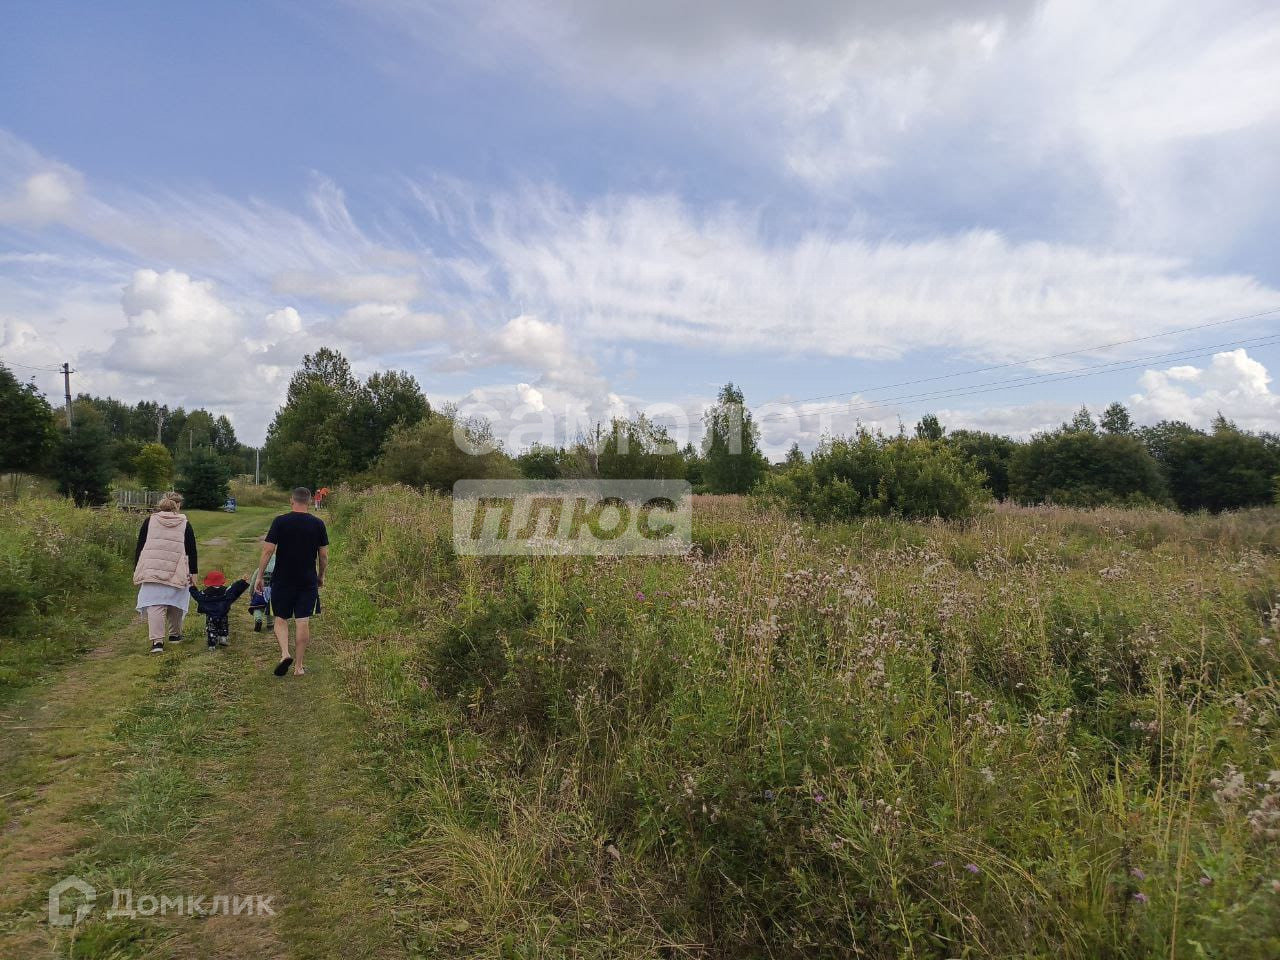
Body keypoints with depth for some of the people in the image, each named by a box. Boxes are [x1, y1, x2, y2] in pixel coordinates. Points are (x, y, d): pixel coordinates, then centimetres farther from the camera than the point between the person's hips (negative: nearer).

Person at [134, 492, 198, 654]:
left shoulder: (149, 521, 9)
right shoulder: (185, 524, 6)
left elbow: (139, 548, 9)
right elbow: (192, 551, 5)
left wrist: (136, 571, 14)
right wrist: (193, 573, 9)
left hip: (152, 570, 0)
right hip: (176, 572, 0)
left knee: (154, 605, -3)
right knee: (175, 604, 16)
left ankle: (157, 641, -13)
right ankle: (175, 635, 26)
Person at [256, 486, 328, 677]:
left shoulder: (280, 521, -6)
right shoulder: (318, 524, -2)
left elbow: (268, 550, -8)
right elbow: (324, 555, 2)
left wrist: (259, 576, 0)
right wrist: (321, 576, 17)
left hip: (282, 580, -1)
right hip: (308, 581, 1)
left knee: (281, 620, 14)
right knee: (303, 623, 6)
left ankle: (285, 653, -6)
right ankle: (298, 666, 11)